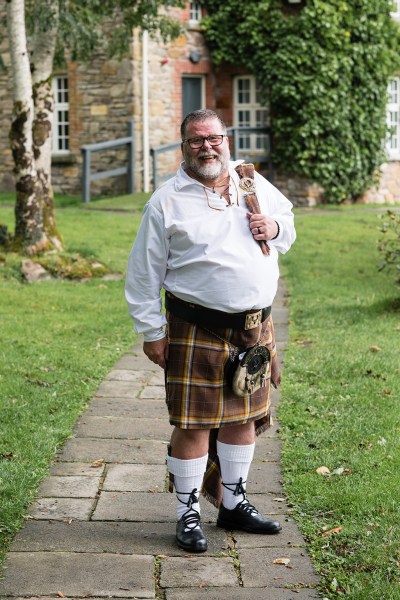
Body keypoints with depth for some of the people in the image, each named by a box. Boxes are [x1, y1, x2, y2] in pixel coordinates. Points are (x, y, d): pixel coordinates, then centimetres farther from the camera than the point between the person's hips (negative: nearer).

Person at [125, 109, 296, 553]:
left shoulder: (255, 184, 10)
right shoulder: (167, 201, -4)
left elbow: (288, 225, 25)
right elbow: (145, 273, -1)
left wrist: (275, 229, 0)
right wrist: (151, 332, -4)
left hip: (256, 327, 5)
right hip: (198, 331, -5)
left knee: (243, 418, 13)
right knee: (194, 425, -2)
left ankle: (233, 503, 29)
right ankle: (188, 514, 12)